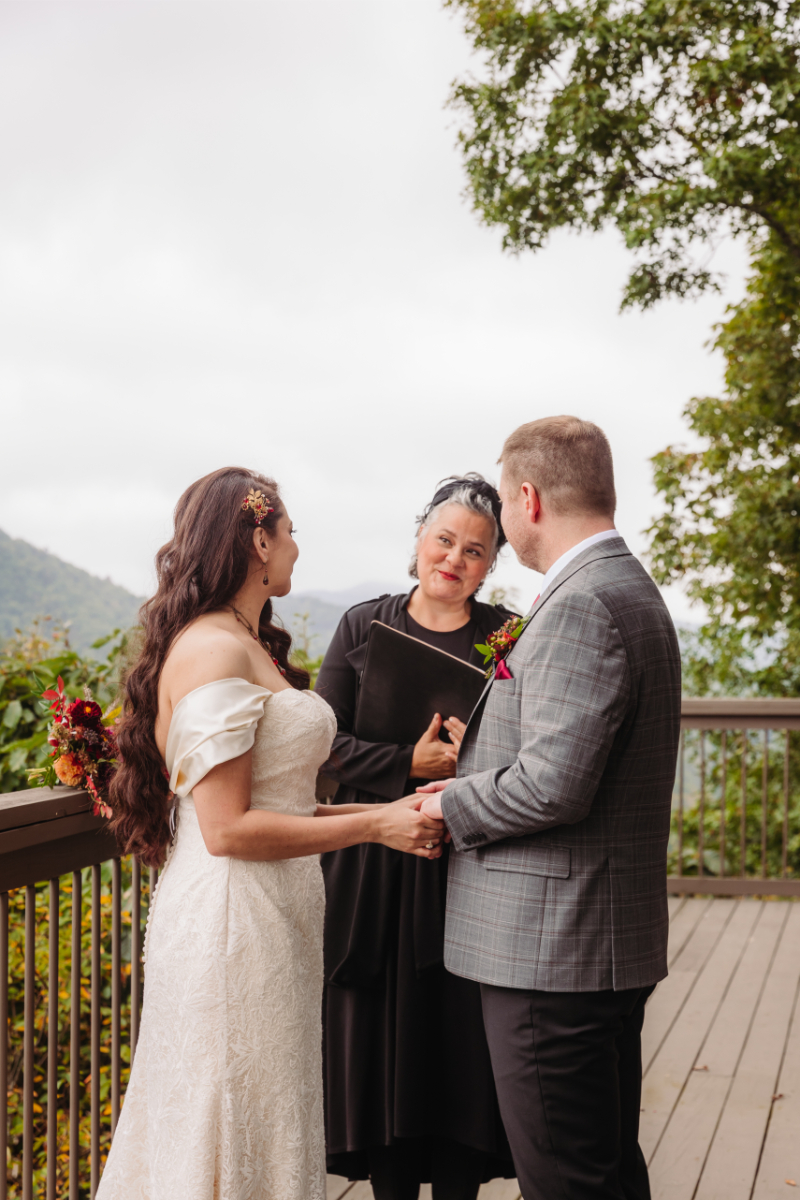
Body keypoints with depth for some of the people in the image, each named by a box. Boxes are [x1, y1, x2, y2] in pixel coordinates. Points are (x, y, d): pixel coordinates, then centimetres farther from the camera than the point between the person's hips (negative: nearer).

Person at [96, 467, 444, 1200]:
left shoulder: (250, 647, 15)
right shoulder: (213, 650, -16)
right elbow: (227, 828, -20)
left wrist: (387, 812, 4)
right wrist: (375, 825, -15)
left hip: (274, 915, 10)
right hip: (232, 920, -10)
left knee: (271, 1126, 17)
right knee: (239, 1133, 2)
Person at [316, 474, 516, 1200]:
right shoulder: (364, 628, 6)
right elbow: (326, 744, 0)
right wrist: (411, 764, -14)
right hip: (376, 868, 1)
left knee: (462, 1043, 2)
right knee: (384, 1043, 6)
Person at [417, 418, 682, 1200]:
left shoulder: (581, 606, -19)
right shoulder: (629, 592, 15)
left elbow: (555, 784, -26)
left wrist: (453, 807, -9)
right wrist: (478, 770, 14)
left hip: (554, 952, -11)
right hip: (612, 948, 11)